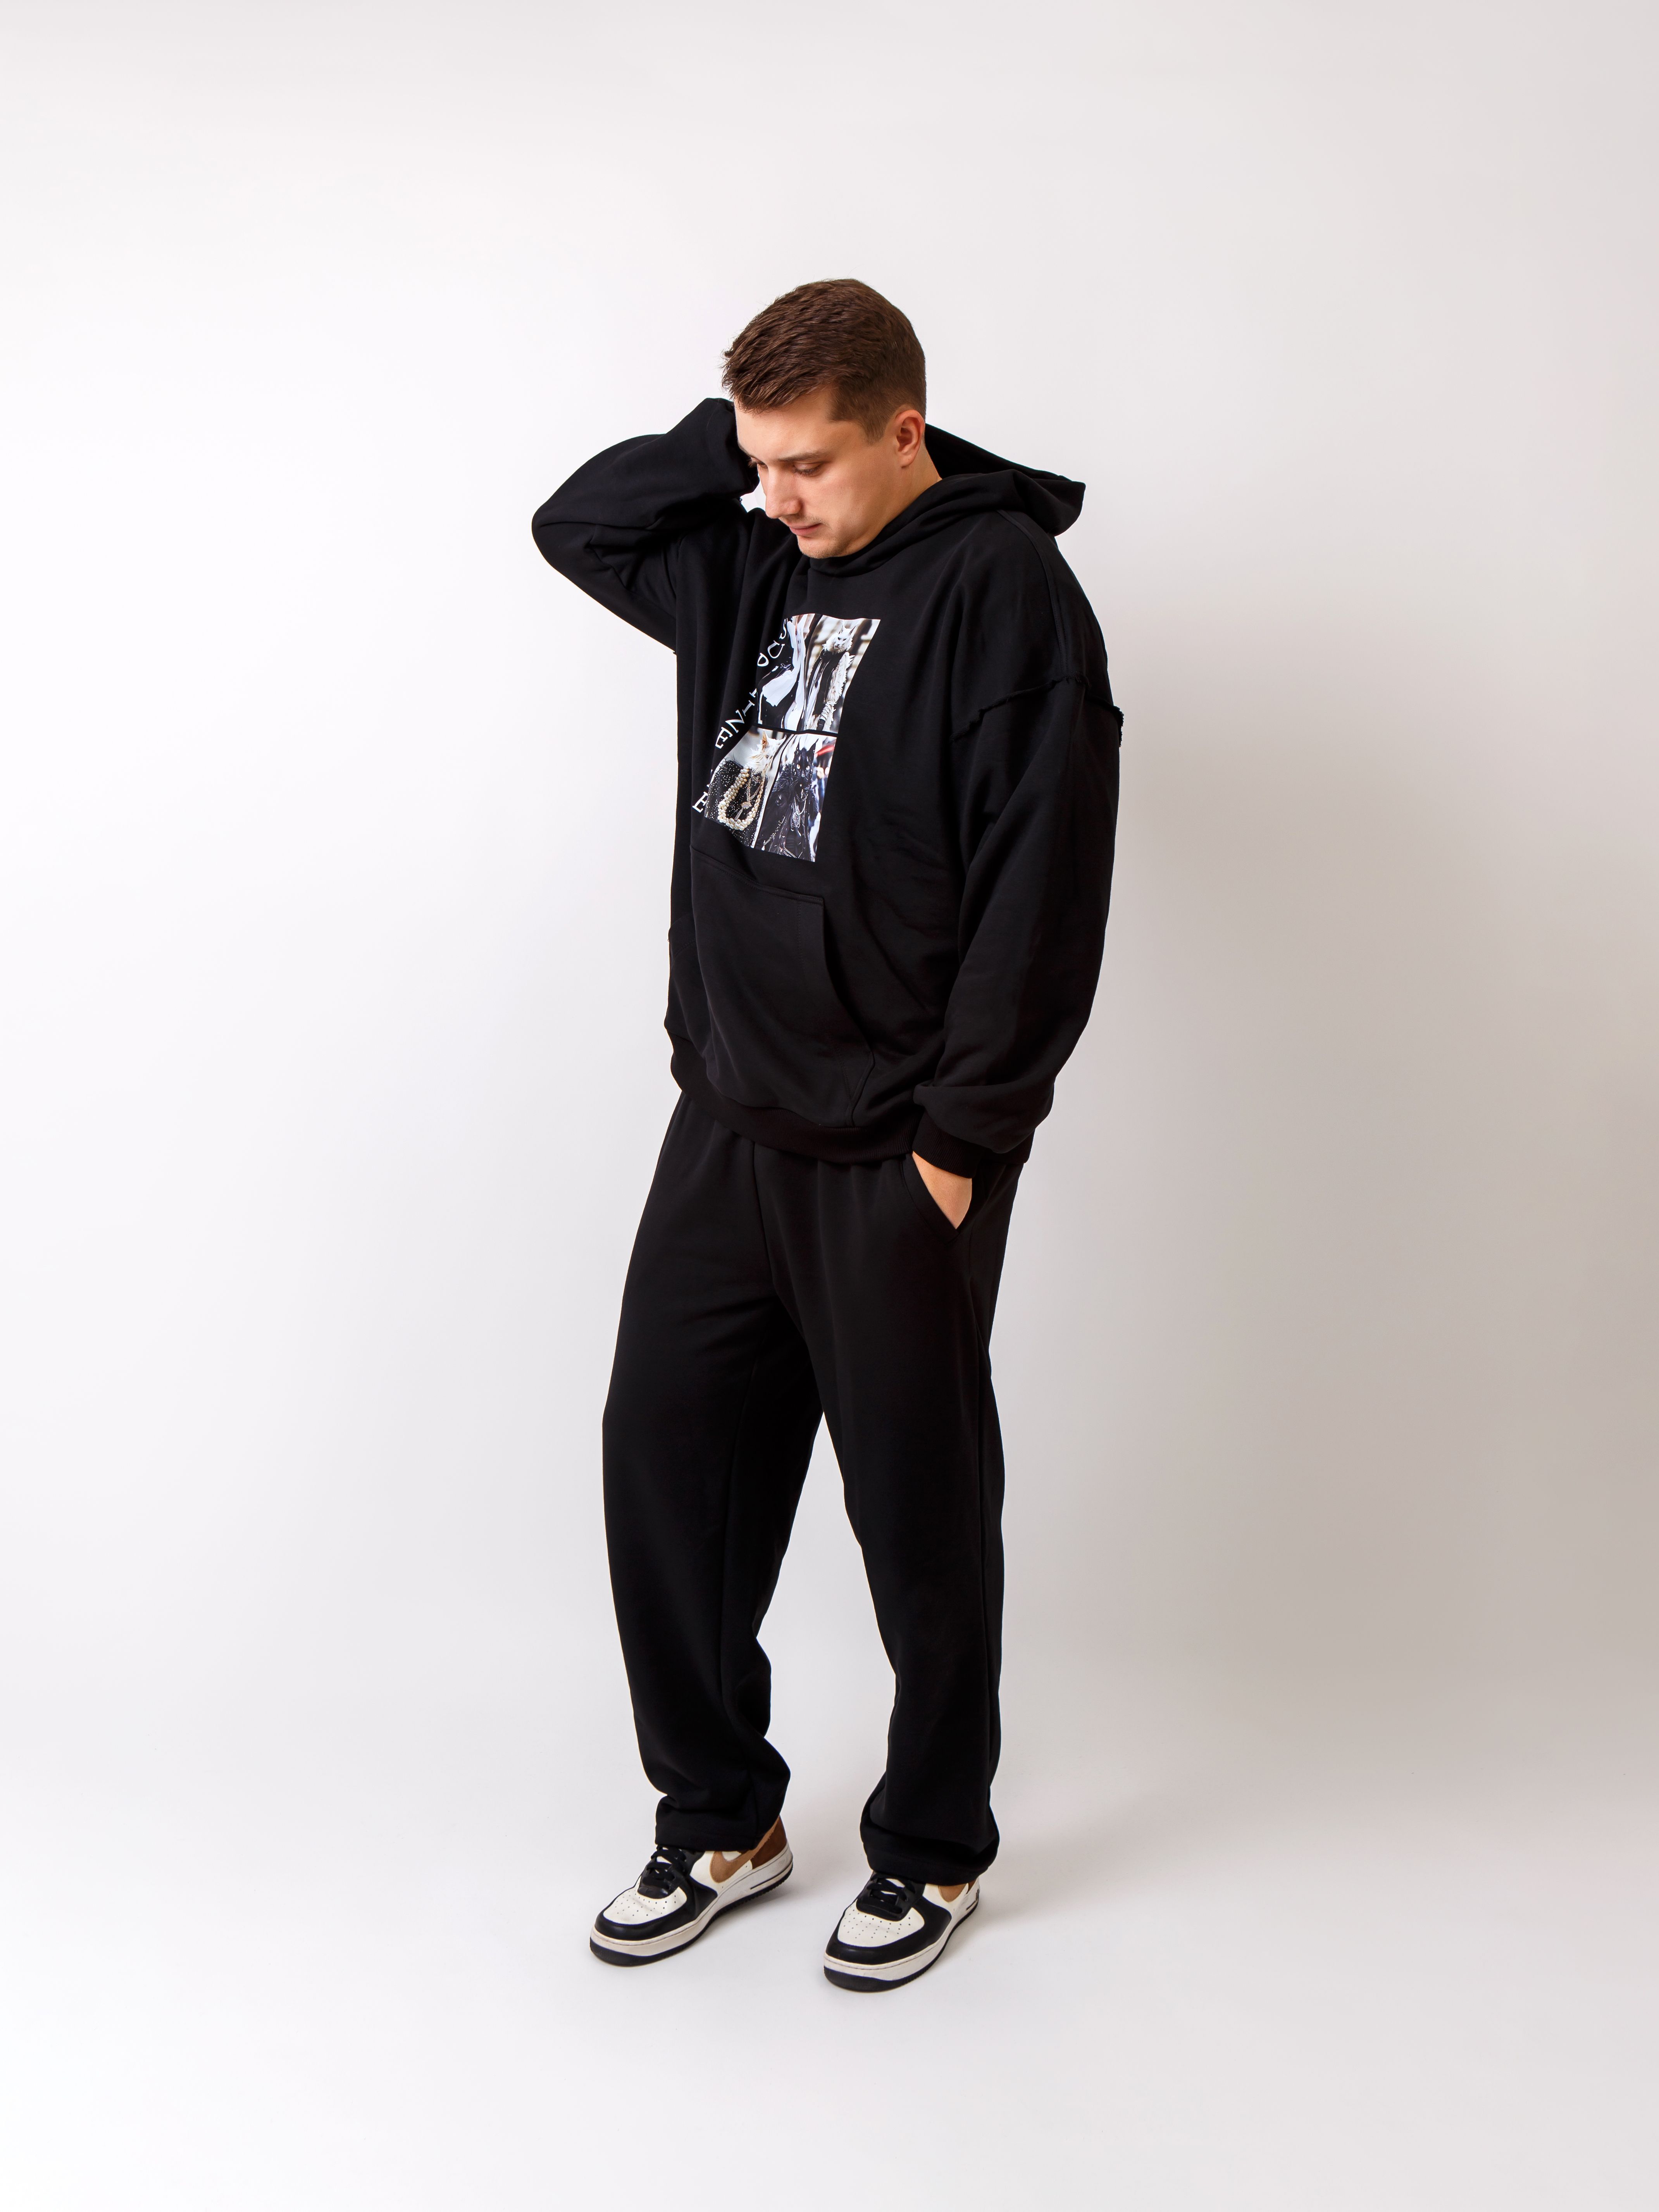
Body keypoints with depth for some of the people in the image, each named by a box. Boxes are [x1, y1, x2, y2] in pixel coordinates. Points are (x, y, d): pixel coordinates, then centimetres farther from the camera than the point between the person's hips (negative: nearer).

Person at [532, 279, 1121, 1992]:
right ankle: (720, 1818, 28)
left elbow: (1042, 892, -16)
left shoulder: (1004, 589, -12)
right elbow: (577, 525, 21)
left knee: (919, 1512, 6)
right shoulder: (758, 571, 11)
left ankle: (935, 1851, 26)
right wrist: (732, 434, 5)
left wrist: (962, 1135, -17)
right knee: (664, 1454, 10)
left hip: (895, 1160, -7)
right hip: (727, 1126, 7)